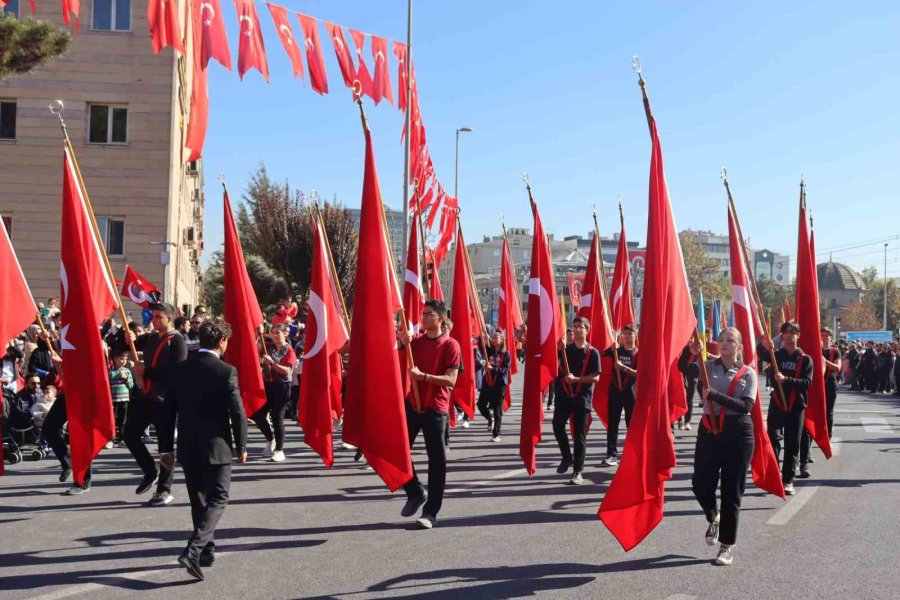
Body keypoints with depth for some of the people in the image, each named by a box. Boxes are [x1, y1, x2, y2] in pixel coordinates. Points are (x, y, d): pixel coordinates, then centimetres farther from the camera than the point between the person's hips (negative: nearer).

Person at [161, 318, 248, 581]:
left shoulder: (178, 369, 2)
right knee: (218, 499, 2)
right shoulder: (227, 371, -12)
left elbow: (169, 411, 4)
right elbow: (237, 413, -11)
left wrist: (166, 448, 10)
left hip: (188, 448, 5)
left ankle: (207, 550, 26)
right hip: (216, 447, -5)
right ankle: (193, 549, -15)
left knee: (199, 500, 17)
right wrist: (241, 446, 2)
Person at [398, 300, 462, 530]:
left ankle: (431, 512, 7)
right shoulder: (416, 341, 10)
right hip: (411, 404, 5)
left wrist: (423, 376, -21)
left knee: (437, 460, -1)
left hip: (435, 409, -5)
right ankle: (416, 493, 27)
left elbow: (450, 380, -12)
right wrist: (404, 343, -10)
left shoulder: (450, 345, -5)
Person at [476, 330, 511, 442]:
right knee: (481, 404, 1)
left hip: (500, 384, -4)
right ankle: (490, 418, 33)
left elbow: (505, 370, -12)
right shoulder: (489, 351, 6)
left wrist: (493, 368, -25)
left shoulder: (506, 355, -4)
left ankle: (496, 434, 9)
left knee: (497, 410, 1)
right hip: (487, 382, 4)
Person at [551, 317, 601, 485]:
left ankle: (578, 471, 6)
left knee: (580, 434, 0)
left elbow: (596, 377, -7)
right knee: (557, 425, -8)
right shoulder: (565, 349, 8)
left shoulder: (592, 352, 0)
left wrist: (576, 379, -16)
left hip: (582, 397, -3)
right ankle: (567, 457, 16)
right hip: (564, 395, 3)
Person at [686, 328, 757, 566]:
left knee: (732, 491, 3)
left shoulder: (748, 373, -1)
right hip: (709, 430, 2)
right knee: (701, 483, 1)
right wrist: (692, 354, -34)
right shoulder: (707, 367, 4)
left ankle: (727, 545, 16)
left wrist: (714, 396, -23)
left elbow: (746, 406, -13)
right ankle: (714, 518, 34)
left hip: (738, 434, -2)